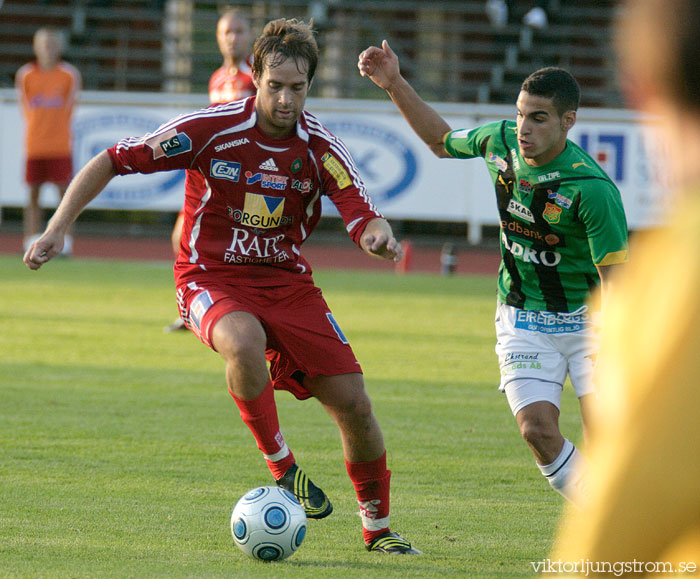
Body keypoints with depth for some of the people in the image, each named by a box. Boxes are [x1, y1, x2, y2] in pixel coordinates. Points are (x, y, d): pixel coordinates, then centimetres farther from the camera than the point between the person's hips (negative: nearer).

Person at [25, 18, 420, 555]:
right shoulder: (210, 129, -15)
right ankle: (283, 468, -19)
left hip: (287, 279, 3)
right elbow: (110, 162, -10)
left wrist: (379, 235, -38)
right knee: (244, 343, -39)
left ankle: (378, 528, 17)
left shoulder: (321, 148, -7)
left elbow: (364, 218, -12)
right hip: (213, 278, -3)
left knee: (352, 401, -5)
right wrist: (58, 227, -18)